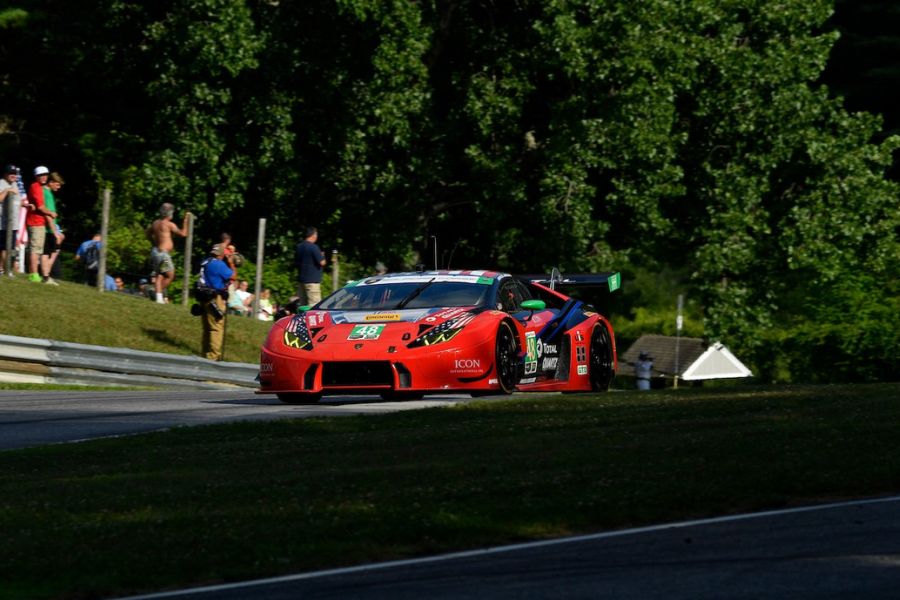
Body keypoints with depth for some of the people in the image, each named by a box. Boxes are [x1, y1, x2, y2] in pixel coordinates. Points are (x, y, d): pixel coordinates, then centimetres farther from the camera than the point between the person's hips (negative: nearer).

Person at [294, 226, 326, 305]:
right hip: (312, 280, -8)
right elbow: (322, 262, -15)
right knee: (314, 307, -9)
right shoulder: (313, 247, -15)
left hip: (301, 279, 8)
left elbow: (295, 263, 18)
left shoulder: (299, 247, 10)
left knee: (303, 304, 11)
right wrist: (322, 256, 4)